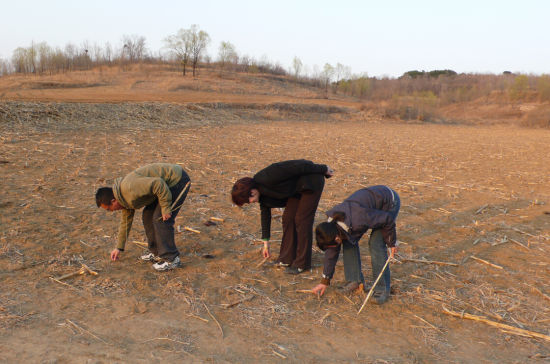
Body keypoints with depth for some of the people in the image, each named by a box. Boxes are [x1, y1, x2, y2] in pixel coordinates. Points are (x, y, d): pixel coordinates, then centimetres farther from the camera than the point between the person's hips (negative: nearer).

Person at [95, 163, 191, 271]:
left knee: (160, 219, -12)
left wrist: (165, 208, -21)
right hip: (167, 183, 10)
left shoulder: (130, 189, -24)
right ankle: (156, 253, 21)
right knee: (148, 216, 13)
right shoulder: (124, 197, 9)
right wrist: (119, 247, 27)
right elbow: (125, 221, 20)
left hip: (178, 180, -10)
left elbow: (158, 184, -29)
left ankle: (170, 259, -2)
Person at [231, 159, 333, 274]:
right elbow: (265, 214, 10)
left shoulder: (267, 178, -29)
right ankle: (288, 258, 16)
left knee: (302, 220, -7)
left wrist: (324, 170, -16)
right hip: (298, 187, 8)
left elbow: (297, 166, -26)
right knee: (288, 217, 5)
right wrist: (266, 243, 15)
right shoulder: (261, 190, 0)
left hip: (312, 180, -8)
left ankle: (302, 263, 2)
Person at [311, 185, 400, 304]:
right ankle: (356, 280, 7)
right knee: (349, 241, -4)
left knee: (376, 244, -18)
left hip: (389, 201, -7)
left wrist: (391, 243, -11)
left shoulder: (358, 220, -40)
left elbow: (387, 220, -26)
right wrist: (325, 281, 3)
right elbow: (331, 252, -2)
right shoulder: (331, 224, -15)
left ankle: (382, 289, -9)